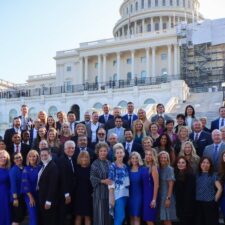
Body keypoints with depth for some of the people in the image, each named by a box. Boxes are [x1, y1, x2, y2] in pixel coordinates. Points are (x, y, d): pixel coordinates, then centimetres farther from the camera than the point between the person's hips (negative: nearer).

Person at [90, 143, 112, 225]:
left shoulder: (109, 163, 10)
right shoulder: (95, 164, -3)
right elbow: (92, 178, -11)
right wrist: (103, 181, -21)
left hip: (109, 191, 5)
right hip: (100, 192, -4)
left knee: (108, 214, 8)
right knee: (100, 213, -1)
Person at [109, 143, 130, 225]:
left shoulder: (125, 166, 13)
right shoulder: (113, 166, -6)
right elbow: (111, 182, -11)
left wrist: (128, 194, 8)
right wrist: (111, 197, -15)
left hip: (125, 194, 6)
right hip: (117, 194, -6)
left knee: (118, 217, 9)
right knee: (120, 217, -12)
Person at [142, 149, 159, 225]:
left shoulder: (153, 167, -9)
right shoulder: (144, 168, 11)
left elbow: (156, 184, -14)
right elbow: (144, 183, 10)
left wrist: (154, 199, -17)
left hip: (151, 195, -7)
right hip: (145, 195, 7)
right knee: (146, 219, 9)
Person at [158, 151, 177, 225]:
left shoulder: (169, 169, -7)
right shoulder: (159, 169, 10)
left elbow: (171, 185, -11)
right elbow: (158, 184, 10)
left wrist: (168, 198, -17)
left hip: (167, 197, -6)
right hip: (161, 197, 6)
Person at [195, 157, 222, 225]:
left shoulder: (213, 176, -1)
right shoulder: (197, 176, 9)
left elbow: (220, 189, -9)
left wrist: (215, 200, -10)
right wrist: (194, 199, 3)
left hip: (210, 204, -3)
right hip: (198, 204, 4)